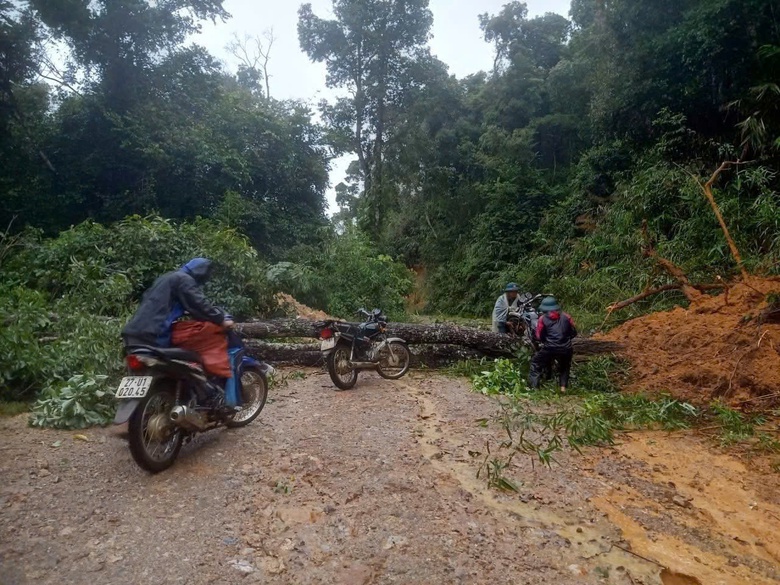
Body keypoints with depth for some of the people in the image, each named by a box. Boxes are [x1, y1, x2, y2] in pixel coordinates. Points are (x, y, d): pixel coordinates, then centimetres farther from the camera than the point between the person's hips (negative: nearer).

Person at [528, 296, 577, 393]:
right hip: (566, 349, 3)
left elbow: (539, 336, 2)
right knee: (565, 367, 31)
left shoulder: (543, 318, 2)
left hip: (549, 349, -3)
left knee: (536, 363, 17)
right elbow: (574, 333, 11)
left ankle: (533, 386, 8)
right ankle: (563, 386, 19)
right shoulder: (566, 317, 9)